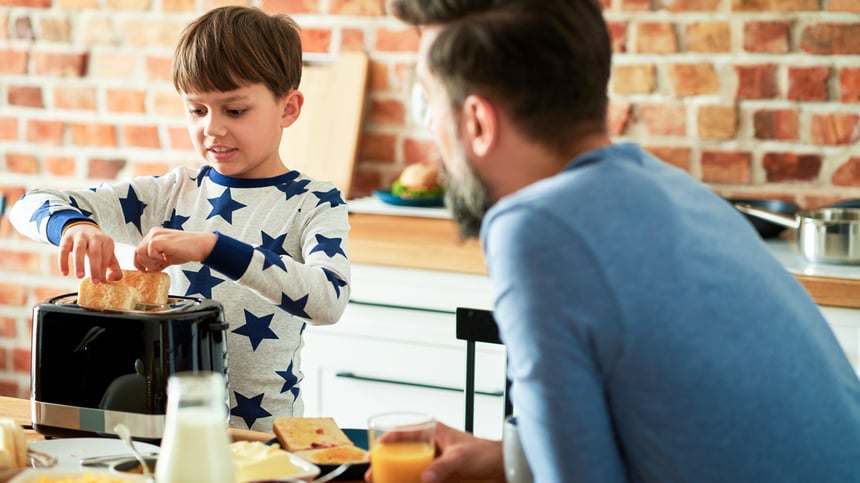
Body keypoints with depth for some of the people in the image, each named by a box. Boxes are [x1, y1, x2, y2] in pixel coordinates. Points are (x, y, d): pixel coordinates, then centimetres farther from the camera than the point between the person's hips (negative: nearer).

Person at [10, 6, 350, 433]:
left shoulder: (315, 204, -3)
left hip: (262, 433, -3)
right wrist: (75, 227, -20)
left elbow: (330, 298, -23)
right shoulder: (174, 194, 7)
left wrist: (211, 247, -32)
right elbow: (32, 206, 4)